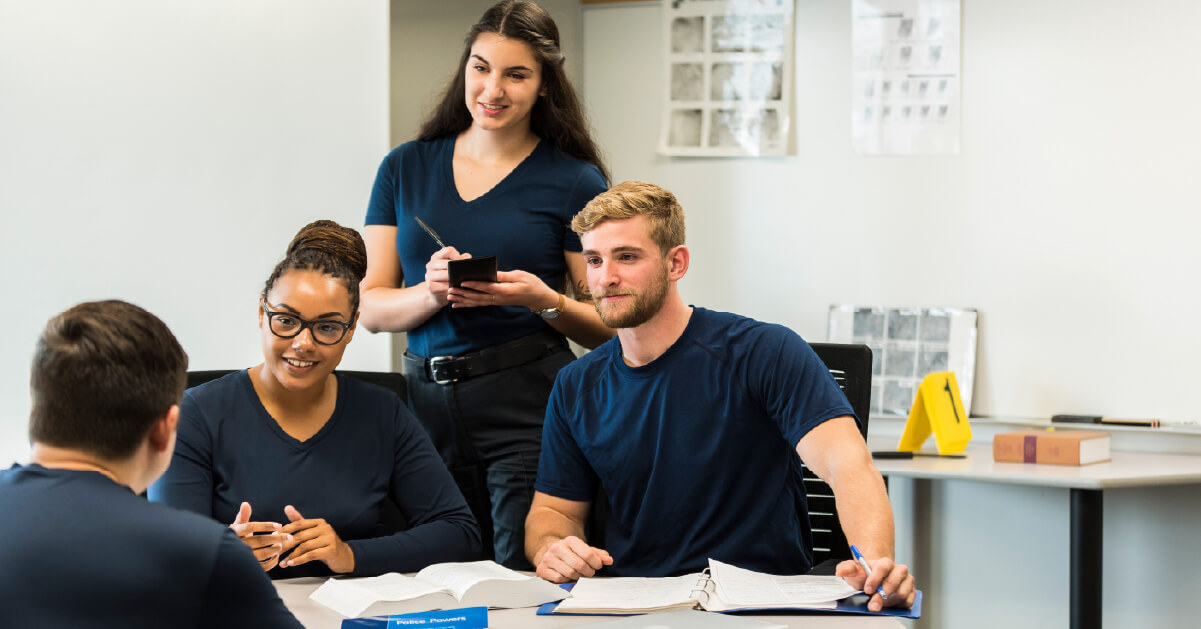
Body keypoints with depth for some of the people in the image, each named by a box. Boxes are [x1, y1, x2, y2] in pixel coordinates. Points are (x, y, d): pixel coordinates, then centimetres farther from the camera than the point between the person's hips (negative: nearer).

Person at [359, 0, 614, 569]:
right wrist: (432, 292, -11)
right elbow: (371, 308, 8)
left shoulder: (573, 181, 2)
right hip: (427, 402, 3)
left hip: (531, 405, -3)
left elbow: (607, 326, 3)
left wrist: (545, 301, -16)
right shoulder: (405, 169, 11)